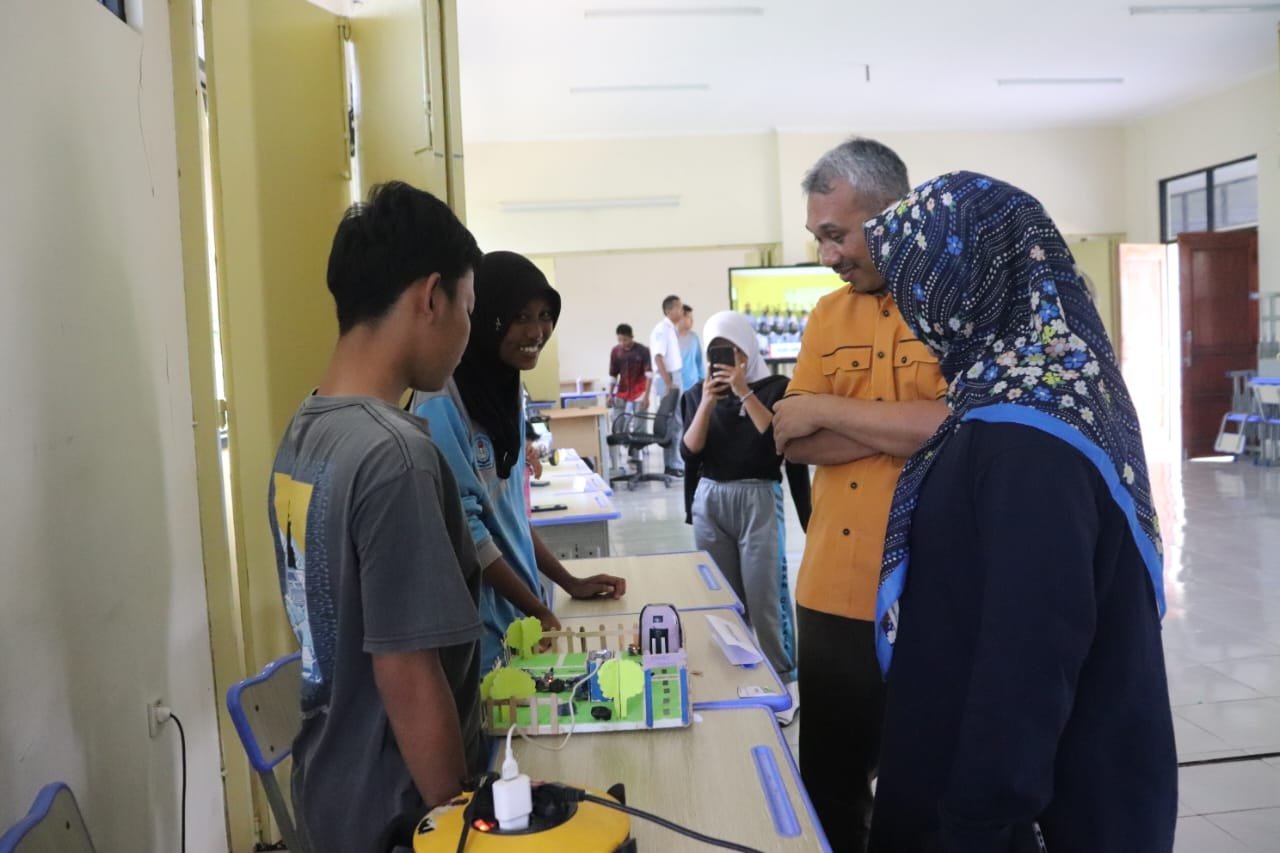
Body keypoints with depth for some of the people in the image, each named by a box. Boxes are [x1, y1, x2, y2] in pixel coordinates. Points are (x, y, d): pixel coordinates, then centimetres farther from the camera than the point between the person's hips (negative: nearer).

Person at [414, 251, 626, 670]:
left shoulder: (505, 390, 7)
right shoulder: (443, 404, -20)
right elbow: (465, 530, -19)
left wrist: (569, 582, 8)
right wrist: (540, 611, -14)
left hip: (518, 606, 8)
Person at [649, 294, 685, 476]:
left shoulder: (672, 329, 14)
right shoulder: (661, 329, -13)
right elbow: (658, 358, -19)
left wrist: (674, 382, 12)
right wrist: (668, 383, -22)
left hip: (674, 378, 9)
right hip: (666, 380, -9)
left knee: (677, 422, 11)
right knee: (671, 423, -6)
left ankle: (674, 463, 18)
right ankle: (671, 465, 0)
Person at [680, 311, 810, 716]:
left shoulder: (775, 387, -2)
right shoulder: (697, 394, 6)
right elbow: (689, 452, -2)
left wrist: (744, 392, -17)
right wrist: (708, 402, -13)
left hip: (759, 500, -3)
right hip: (710, 501, 3)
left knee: (764, 596, -2)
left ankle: (781, 681, 11)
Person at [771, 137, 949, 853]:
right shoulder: (828, 315, 9)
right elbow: (794, 443, 3)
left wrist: (826, 408, -11)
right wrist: (914, 427, -11)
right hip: (834, 594, 5)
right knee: (830, 790, 18)